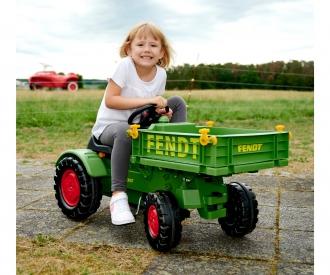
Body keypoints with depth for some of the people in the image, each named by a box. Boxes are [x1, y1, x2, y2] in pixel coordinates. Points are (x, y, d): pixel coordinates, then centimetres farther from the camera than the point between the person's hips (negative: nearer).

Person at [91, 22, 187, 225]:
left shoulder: (161, 73, -2)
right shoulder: (125, 65, -18)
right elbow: (110, 100, -24)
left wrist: (161, 110, -15)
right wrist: (146, 101, -30)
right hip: (110, 126, -5)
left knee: (178, 102, -1)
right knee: (125, 132, -42)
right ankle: (118, 195, -36)